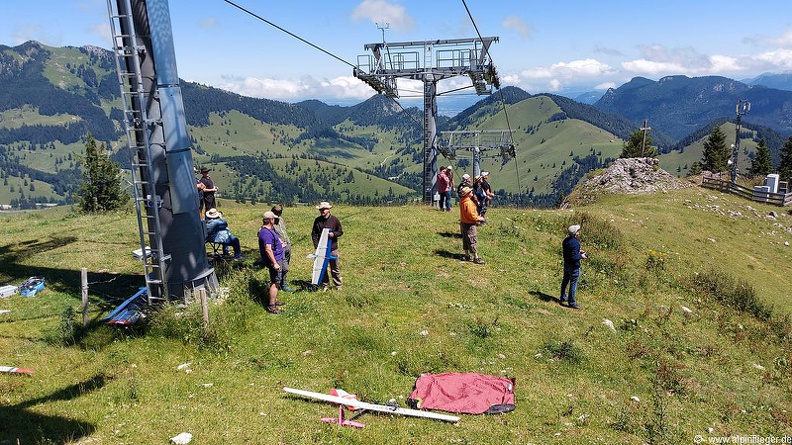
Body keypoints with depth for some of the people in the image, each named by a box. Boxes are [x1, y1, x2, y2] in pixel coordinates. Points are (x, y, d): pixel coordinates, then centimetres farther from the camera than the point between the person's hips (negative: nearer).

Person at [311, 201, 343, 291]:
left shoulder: (334, 220, -3)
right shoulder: (317, 220, 2)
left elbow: (340, 231, 4)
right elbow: (314, 234, 4)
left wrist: (334, 234, -17)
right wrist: (316, 246, -7)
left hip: (332, 248, -2)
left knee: (335, 268, 6)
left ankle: (338, 285, 18)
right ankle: (325, 285, 22)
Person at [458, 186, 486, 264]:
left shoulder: (462, 201, 6)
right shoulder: (468, 203, -24)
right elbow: (471, 215, -24)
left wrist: (477, 216, 12)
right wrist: (479, 218, -9)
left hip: (463, 223, 10)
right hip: (469, 225, -10)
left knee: (466, 241, 17)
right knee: (473, 241, -4)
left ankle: (467, 256, 27)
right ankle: (476, 258, 0)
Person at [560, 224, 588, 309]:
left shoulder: (566, 240, 1)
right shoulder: (575, 243, -28)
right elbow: (574, 257, -29)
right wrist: (581, 256, -12)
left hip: (566, 263, 9)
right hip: (574, 266, -9)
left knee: (565, 281, 21)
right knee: (573, 284, 3)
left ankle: (563, 298, 36)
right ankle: (572, 303, 13)